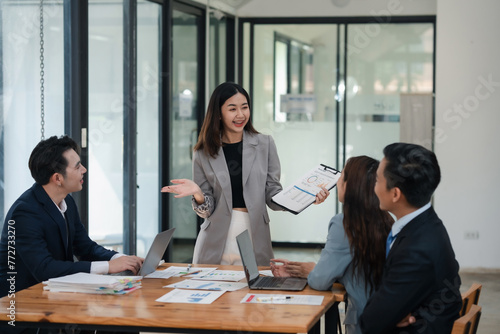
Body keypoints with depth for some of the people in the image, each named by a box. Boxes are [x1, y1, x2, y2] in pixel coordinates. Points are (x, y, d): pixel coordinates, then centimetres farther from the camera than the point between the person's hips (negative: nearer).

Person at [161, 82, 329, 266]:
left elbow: (272, 195, 3)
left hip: (254, 239, 0)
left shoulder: (265, 144, 5)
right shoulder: (204, 153, 4)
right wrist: (198, 194, -17)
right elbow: (207, 210, 4)